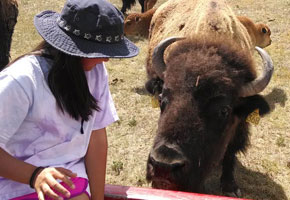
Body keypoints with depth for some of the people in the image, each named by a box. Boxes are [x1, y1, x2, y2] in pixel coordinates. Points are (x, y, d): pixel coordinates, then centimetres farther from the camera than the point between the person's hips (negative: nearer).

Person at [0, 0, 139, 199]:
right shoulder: (21, 80, -21)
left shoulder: (96, 71, -8)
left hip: (71, 180, 4)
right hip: (19, 181, -4)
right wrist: (34, 174, -30)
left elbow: (97, 137, -4)